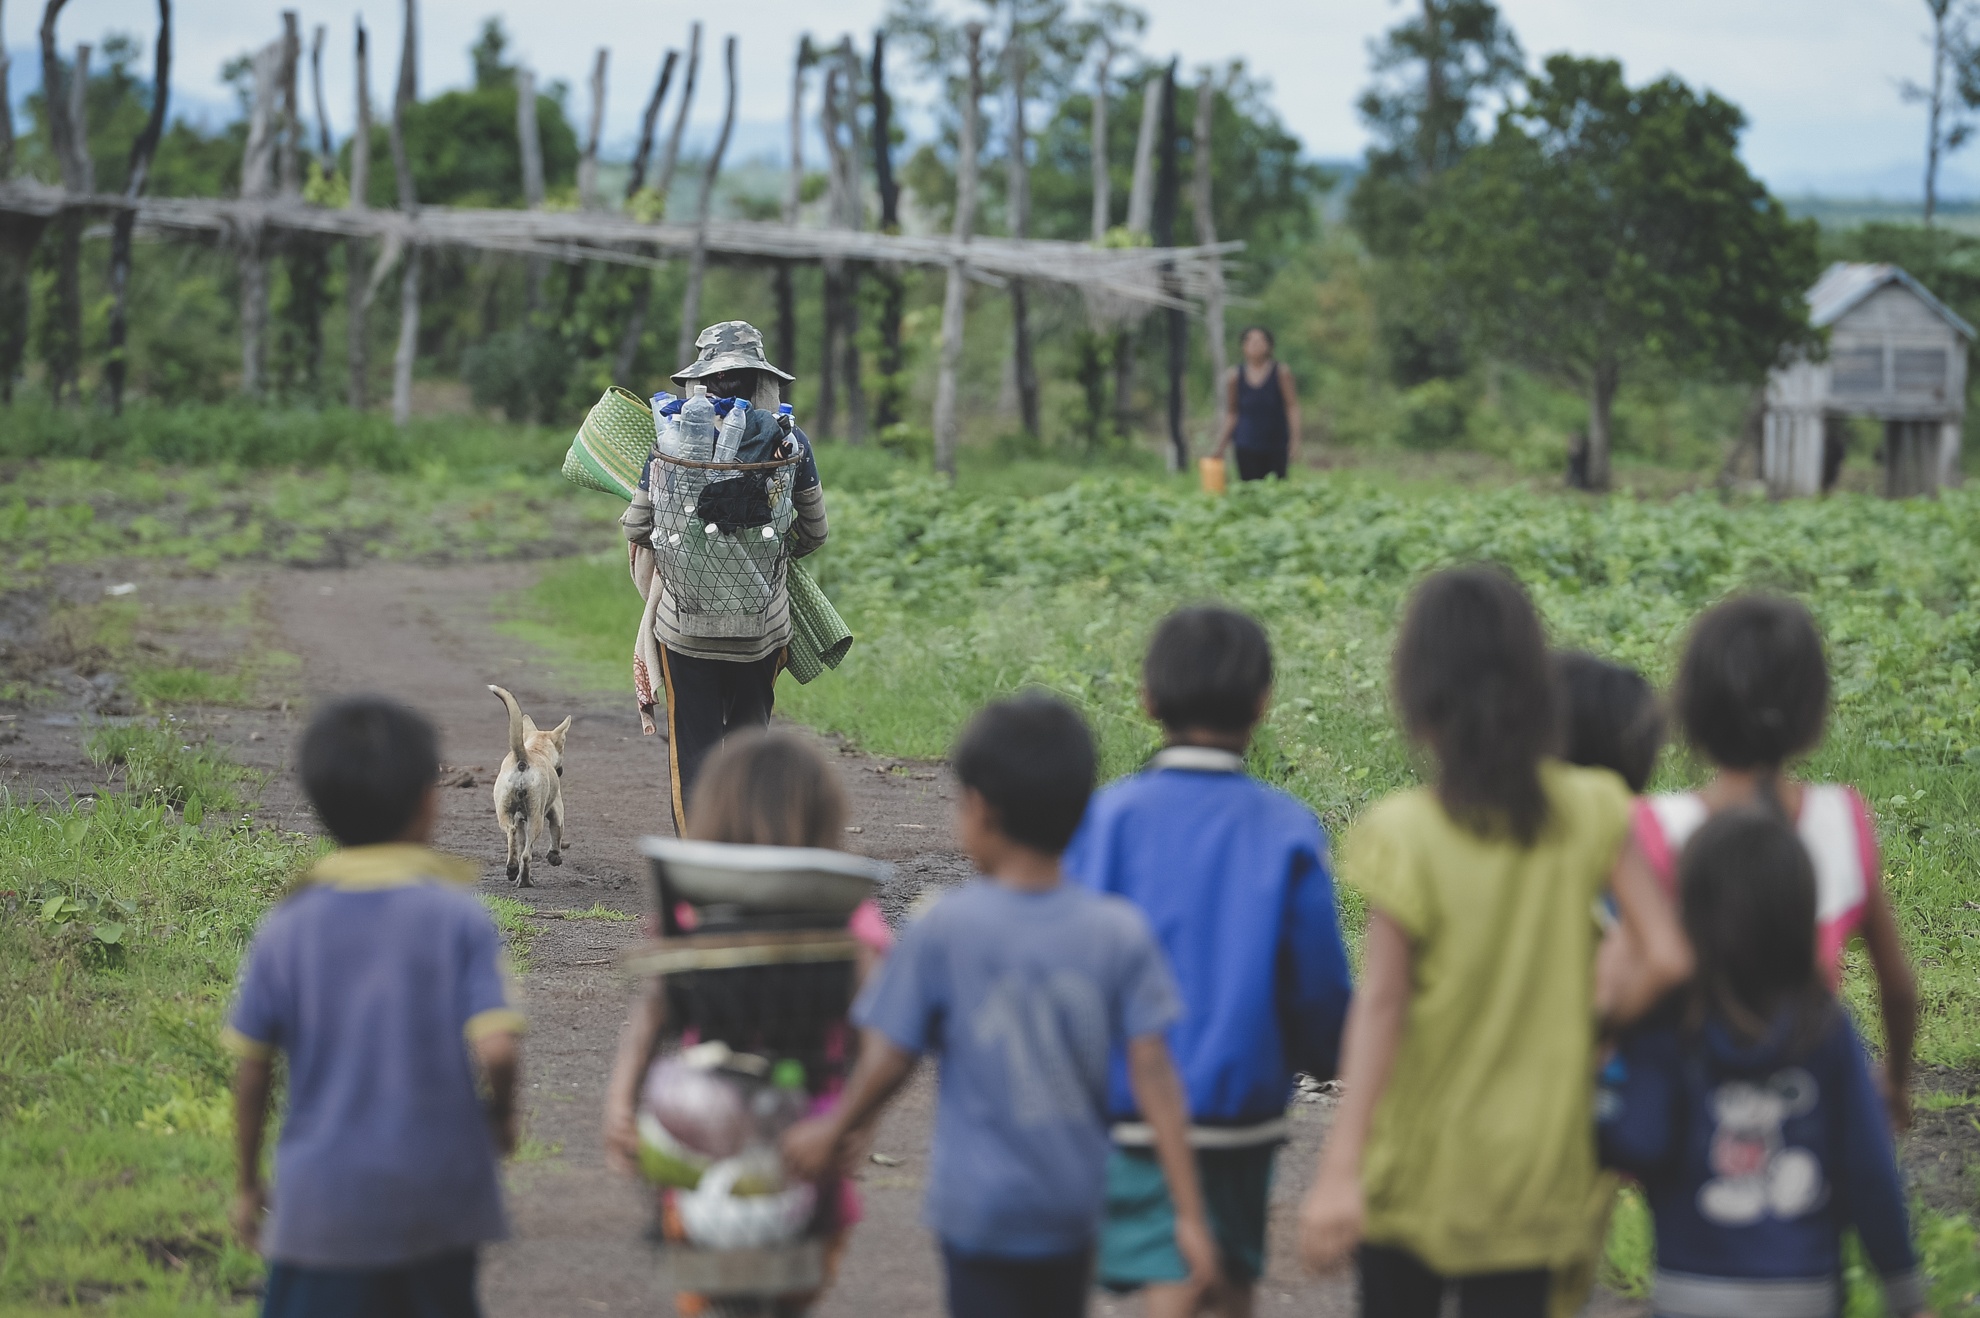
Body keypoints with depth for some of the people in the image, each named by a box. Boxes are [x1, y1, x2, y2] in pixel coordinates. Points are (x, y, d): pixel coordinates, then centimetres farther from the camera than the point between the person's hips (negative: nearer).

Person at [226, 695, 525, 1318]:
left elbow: (251, 1069, 1)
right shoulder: (459, 917, -7)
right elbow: (495, 1049, -15)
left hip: (323, 1201, 0)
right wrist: (502, 1113, 7)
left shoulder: (286, 929, -2)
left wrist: (247, 1185, 13)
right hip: (441, 1196, 1)